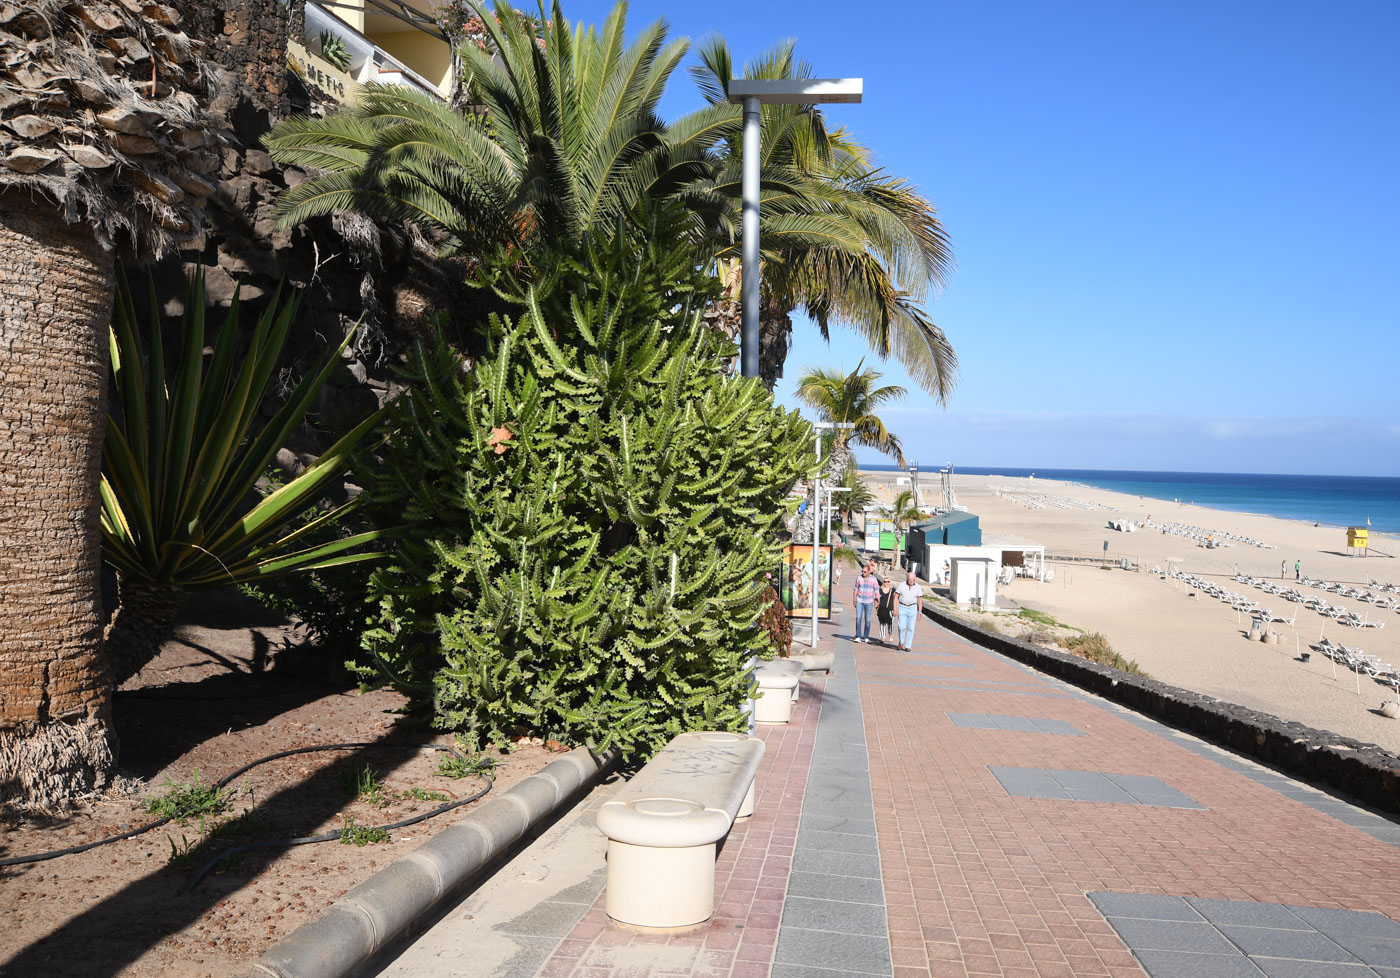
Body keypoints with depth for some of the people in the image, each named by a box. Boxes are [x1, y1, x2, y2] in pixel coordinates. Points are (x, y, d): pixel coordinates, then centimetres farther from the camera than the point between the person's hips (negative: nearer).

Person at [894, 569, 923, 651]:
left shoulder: (918, 587, -2)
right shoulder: (901, 585, -5)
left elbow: (920, 600, 2)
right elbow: (896, 596, -1)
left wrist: (919, 612, -1)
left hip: (912, 608, 1)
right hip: (902, 607, -1)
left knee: (910, 628, -2)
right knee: (902, 627, -8)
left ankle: (908, 646, 6)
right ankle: (901, 642, 16)